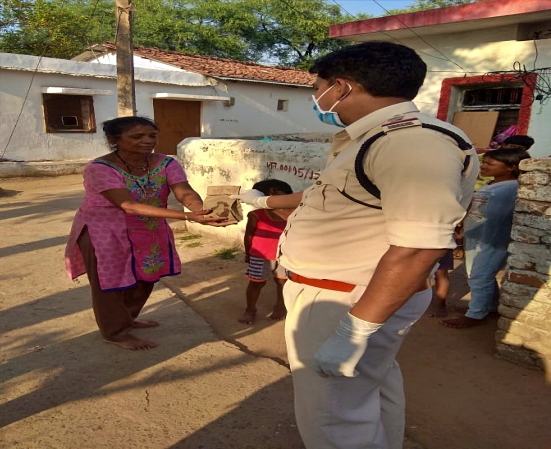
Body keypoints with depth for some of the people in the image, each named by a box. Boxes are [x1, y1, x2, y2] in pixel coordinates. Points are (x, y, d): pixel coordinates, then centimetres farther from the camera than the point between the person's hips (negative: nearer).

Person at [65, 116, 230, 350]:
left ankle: (127, 318, 44)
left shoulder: (166, 163, -13)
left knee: (144, 278, 19)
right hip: (105, 233, -6)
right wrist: (187, 216, -48)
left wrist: (201, 210, -53)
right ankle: (116, 332, 30)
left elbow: (185, 192, -27)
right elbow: (129, 206, -38)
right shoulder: (99, 168, -28)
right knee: (110, 282, 7)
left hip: (148, 231, 6)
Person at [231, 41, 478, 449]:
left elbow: (419, 247, -30)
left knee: (333, 416, 3)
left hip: (351, 301, -10)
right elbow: (330, 196, 23)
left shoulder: (413, 142, -24)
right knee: (373, 381, 27)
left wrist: (354, 330, -29)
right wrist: (266, 201, 34)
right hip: (336, 291, 10)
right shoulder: (373, 139, 10)